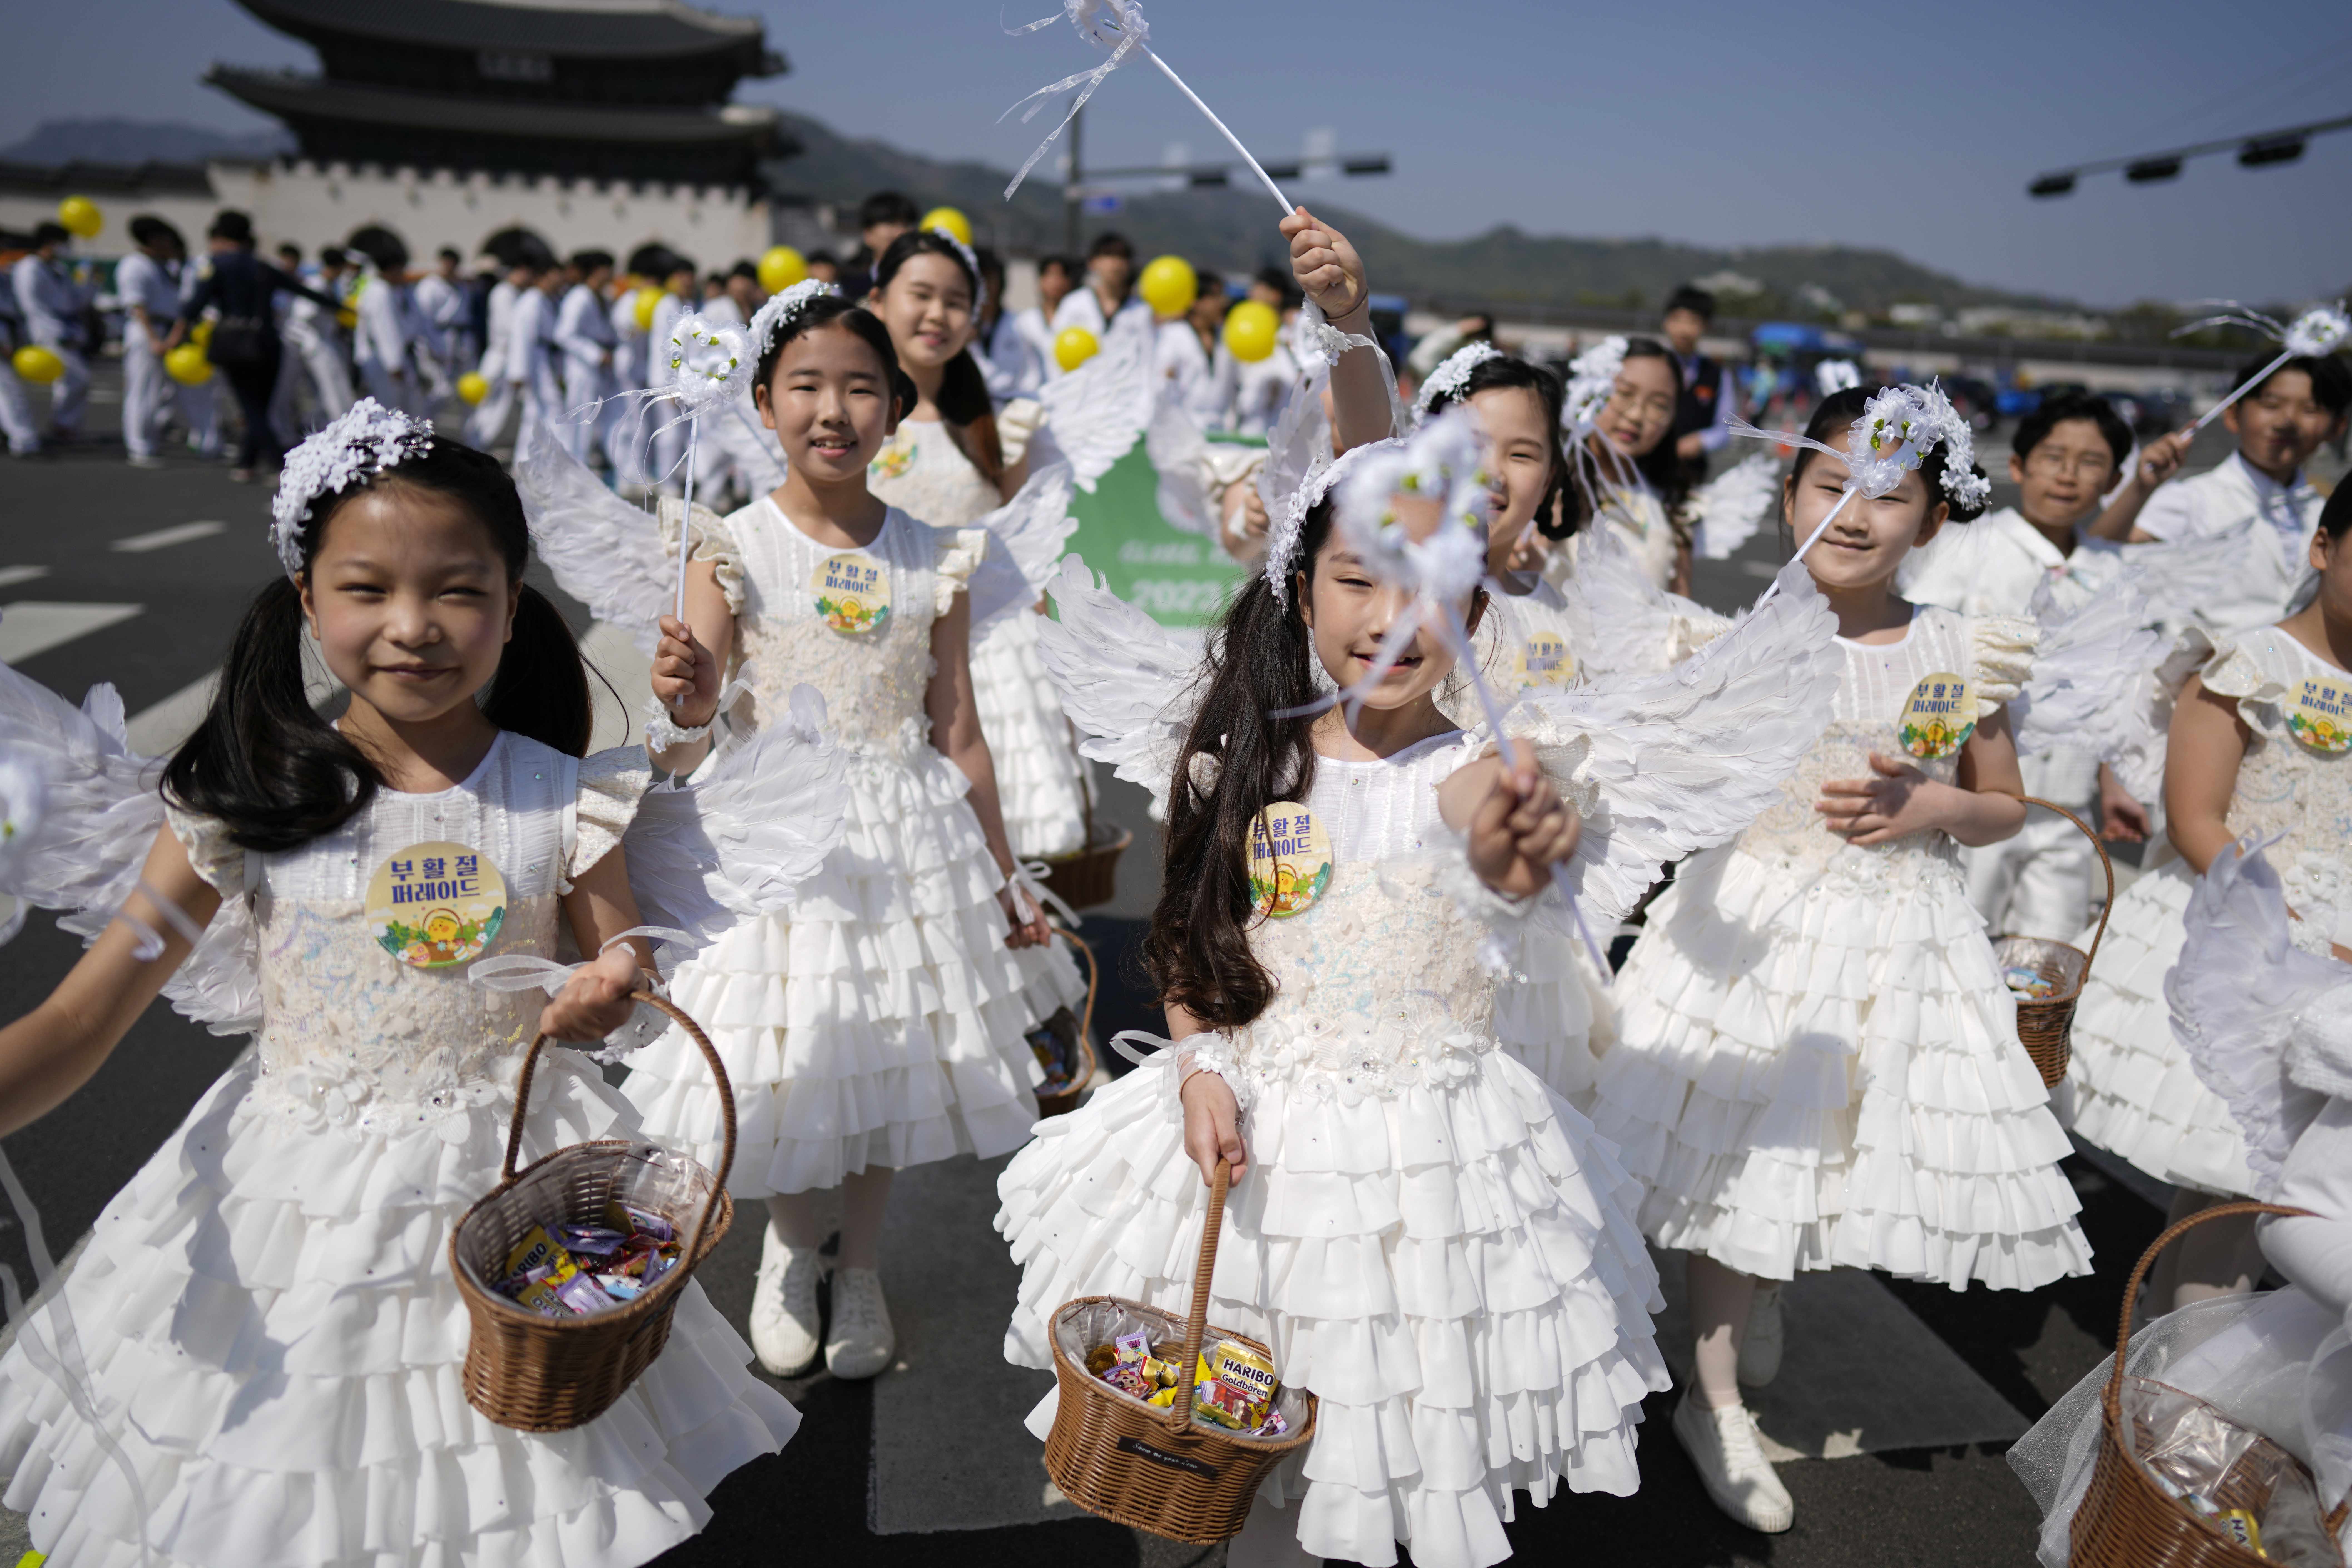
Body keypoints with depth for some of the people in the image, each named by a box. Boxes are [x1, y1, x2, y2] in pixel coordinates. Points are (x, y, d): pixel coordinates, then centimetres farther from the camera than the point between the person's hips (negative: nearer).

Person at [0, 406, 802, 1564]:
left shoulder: (561, 800, -10)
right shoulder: (245, 803, -10)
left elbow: (624, 971, 1)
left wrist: (603, 997, -23)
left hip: (509, 1185, 0)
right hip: (294, 1195, 1)